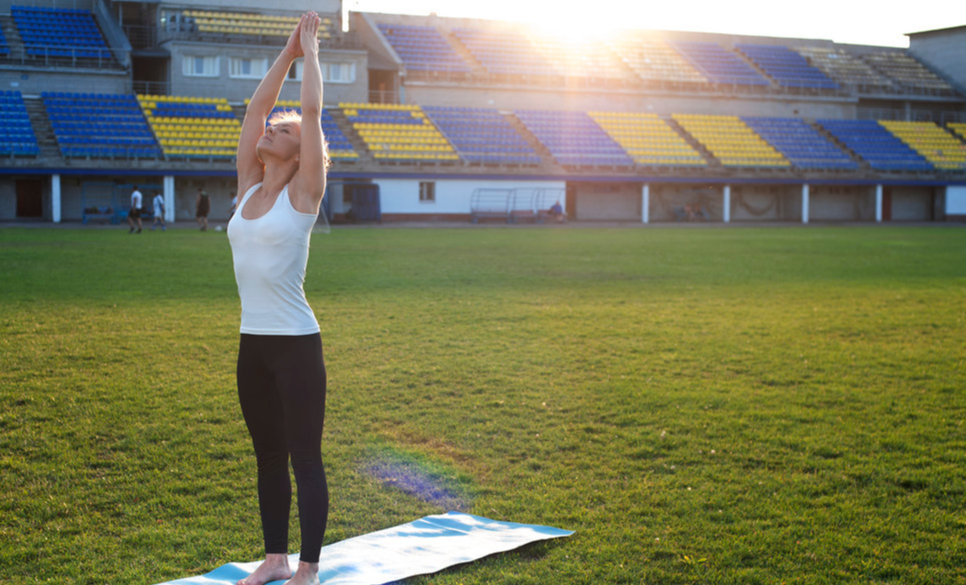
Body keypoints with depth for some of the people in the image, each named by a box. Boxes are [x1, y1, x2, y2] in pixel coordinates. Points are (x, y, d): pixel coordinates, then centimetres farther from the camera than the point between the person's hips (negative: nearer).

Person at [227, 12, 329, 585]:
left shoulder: (303, 193, -6)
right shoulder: (249, 187, 9)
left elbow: (312, 111, -9)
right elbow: (256, 106, 10)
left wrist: (311, 51, 2)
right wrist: (287, 52, 14)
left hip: (296, 345, -6)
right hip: (253, 344, 7)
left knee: (305, 460, 1)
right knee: (269, 458, 15)